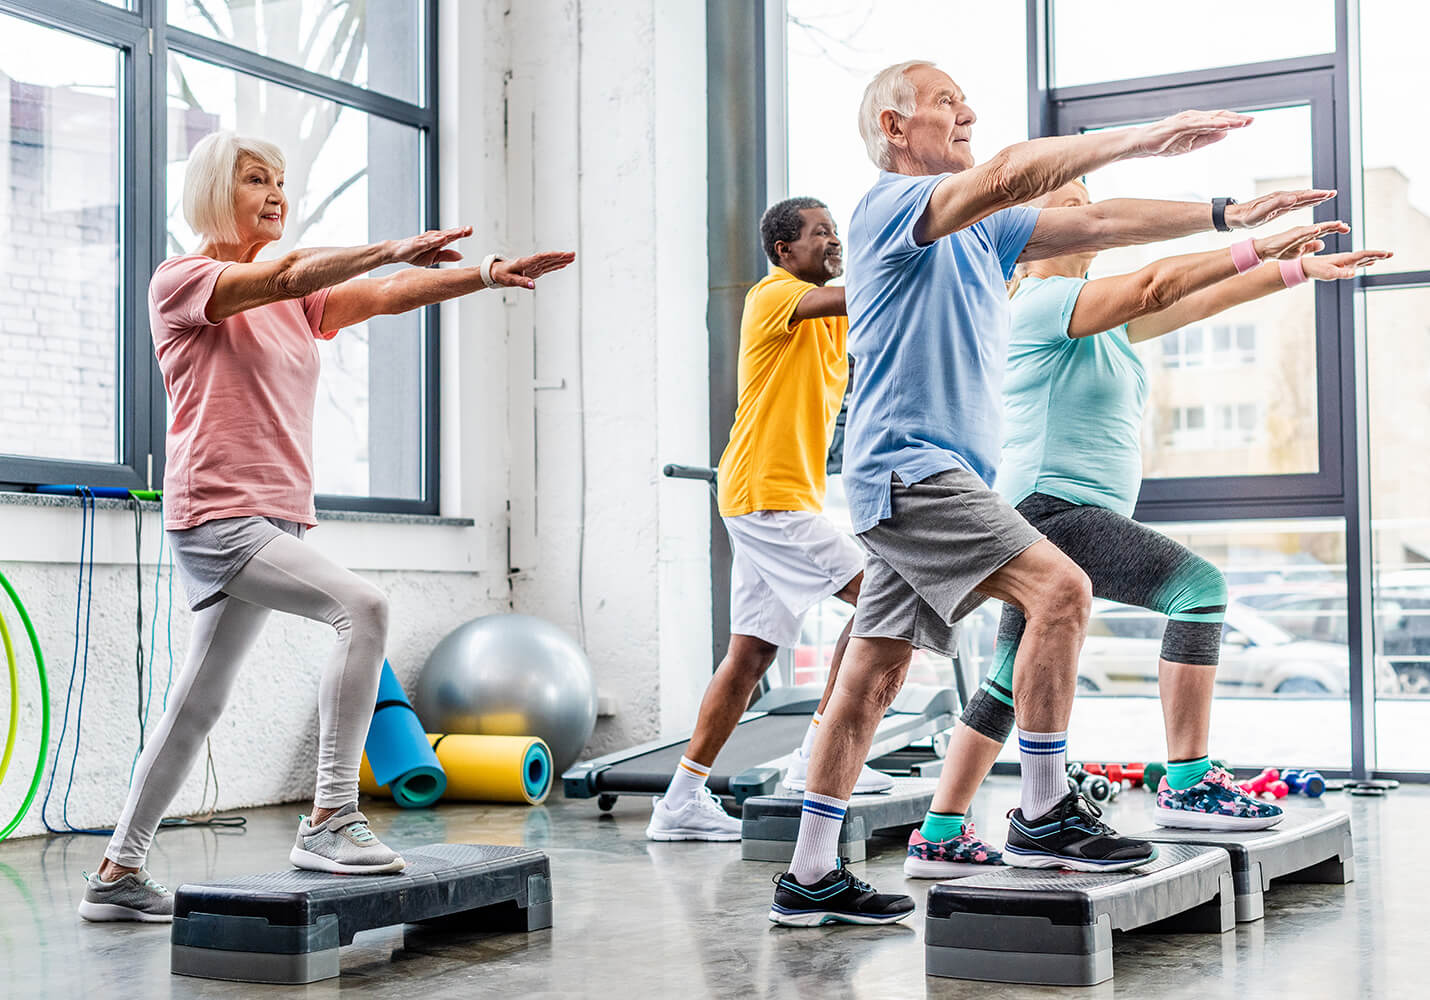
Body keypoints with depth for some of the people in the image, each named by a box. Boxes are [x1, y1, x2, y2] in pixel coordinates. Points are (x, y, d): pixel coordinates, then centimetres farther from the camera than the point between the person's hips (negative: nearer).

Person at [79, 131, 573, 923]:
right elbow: (282, 276, -19)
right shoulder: (179, 280, -1)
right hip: (215, 517, -8)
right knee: (360, 606, -26)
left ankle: (117, 875, 21)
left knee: (198, 704, 11)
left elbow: (386, 294, 5)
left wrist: (490, 273, -8)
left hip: (275, 522, 8)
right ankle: (329, 820, -24)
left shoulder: (296, 299, 18)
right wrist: (393, 248, -24)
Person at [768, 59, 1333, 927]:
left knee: (873, 676, 8)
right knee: (1060, 589, -19)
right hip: (908, 466, -9)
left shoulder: (983, 230, 21)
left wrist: (1228, 216, 11)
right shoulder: (894, 204, -7)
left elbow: (1096, 223, 17)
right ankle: (1044, 817, -11)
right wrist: (1143, 137, -23)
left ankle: (810, 878, 13)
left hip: (935, 480, 9)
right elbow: (1007, 174, -24)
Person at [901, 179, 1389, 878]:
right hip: (1050, 508, -10)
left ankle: (935, 841, 17)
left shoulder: (1105, 321, 20)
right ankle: (1186, 785, -17)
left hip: (1077, 519, 10)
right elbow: (1154, 284, -22)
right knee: (1199, 585, -18)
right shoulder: (1041, 300, -9)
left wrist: (1299, 268, 5)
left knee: (1011, 684, 11)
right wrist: (1257, 248, -22)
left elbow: (1196, 302, 12)